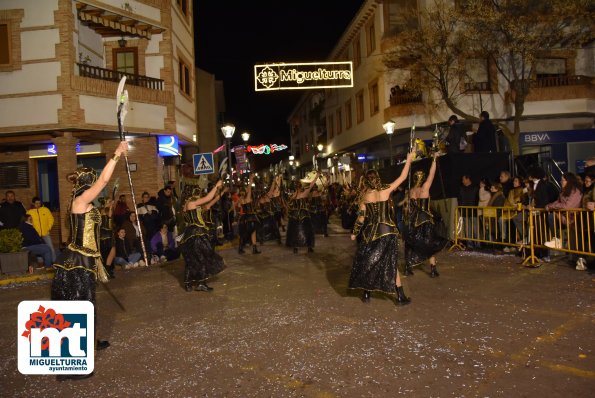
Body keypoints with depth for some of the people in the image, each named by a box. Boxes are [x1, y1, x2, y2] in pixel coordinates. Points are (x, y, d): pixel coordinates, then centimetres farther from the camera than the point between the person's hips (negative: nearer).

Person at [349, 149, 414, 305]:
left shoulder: (364, 196, -2)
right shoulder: (385, 190, -8)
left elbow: (361, 218, 0)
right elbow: (403, 177, -1)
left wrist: (354, 233, 12)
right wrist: (409, 159, 9)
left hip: (370, 232, 2)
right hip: (387, 231, -2)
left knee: (367, 262, 13)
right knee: (391, 263, 5)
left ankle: (366, 294, 18)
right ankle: (400, 297, 9)